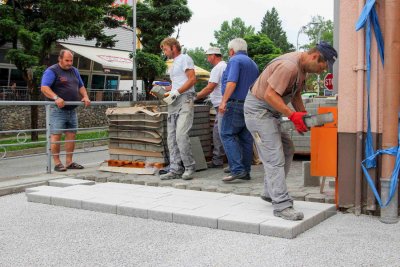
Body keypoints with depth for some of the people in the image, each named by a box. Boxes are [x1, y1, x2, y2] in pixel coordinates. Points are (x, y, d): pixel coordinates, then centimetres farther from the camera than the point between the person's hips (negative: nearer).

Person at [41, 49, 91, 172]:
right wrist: (56, 98, -29)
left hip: (72, 110, 7)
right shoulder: (51, 71, -5)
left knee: (71, 135, 7)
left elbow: (81, 86, 25)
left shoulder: (74, 71, 19)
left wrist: (85, 97, 6)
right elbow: (44, 88, -15)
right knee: (56, 135, -7)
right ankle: (57, 163, -2)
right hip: (58, 110, -7)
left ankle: (69, 162, 15)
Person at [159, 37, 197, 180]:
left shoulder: (184, 59, -1)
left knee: (181, 135, -18)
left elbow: (192, 79, -11)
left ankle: (189, 167, -7)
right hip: (174, 103, 9)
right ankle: (175, 170, 5)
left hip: (185, 100, -9)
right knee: (172, 137, 3)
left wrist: (176, 93, -16)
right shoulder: (174, 63, 26)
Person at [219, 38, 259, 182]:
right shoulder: (253, 64, 21)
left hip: (235, 104, -8)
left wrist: (223, 101, -21)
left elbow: (232, 82, -19)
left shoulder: (235, 60, -5)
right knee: (246, 138, 8)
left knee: (227, 135, -6)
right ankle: (245, 172, 11)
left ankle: (237, 169, -17)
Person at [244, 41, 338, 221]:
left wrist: (304, 115, 3)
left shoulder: (302, 67, 7)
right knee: (275, 158, -13)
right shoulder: (289, 66, -26)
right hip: (258, 109, -10)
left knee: (286, 151, 14)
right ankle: (282, 205, -11)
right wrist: (292, 115, -30)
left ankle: (270, 193, 25)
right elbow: (270, 94, -29)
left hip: (270, 111, 10)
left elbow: (295, 95, 16)